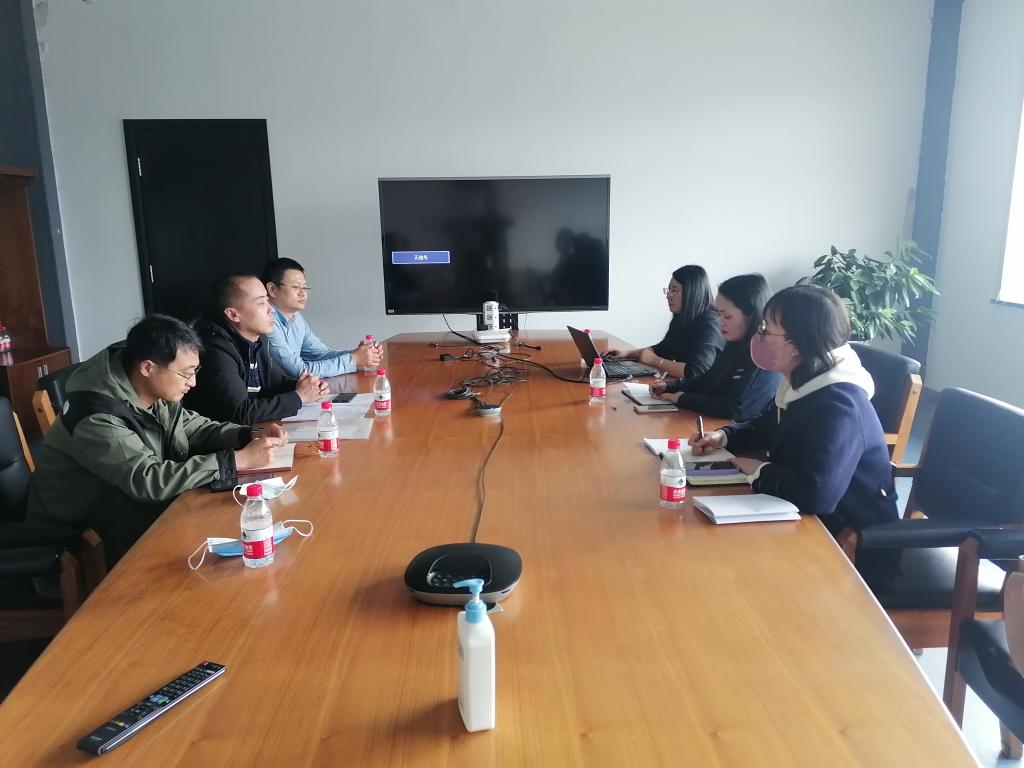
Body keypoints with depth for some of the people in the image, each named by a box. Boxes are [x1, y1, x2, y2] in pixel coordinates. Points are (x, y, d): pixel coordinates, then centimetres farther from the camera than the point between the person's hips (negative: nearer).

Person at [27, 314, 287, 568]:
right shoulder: (97, 420, -32)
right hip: (80, 531, -7)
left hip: (136, 500, 7)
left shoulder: (157, 393, -7)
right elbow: (149, 481, -38)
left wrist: (248, 436, -13)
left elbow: (194, 427, 7)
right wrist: (239, 459, -39)